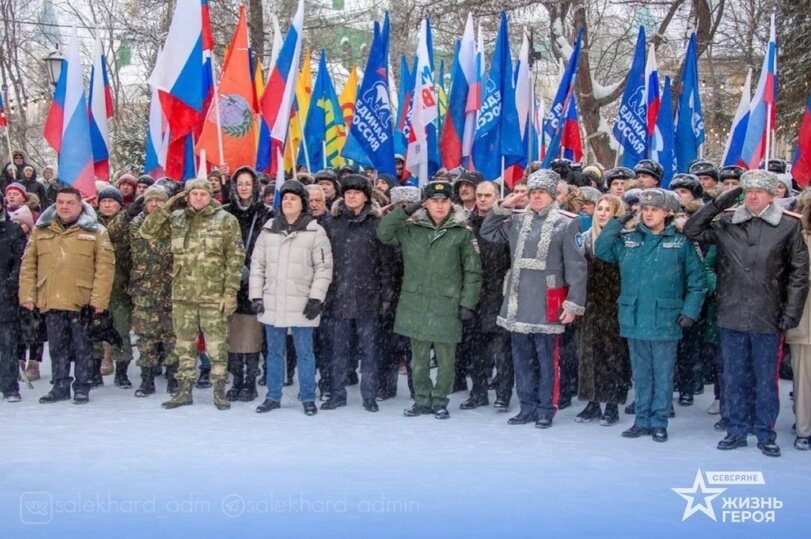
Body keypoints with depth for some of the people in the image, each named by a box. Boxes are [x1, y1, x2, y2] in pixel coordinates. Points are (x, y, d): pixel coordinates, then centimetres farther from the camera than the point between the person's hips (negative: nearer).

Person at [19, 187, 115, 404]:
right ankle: (60, 386, 22)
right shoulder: (41, 230, 10)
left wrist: (99, 299, -13)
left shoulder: (96, 232, 0)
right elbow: (28, 265, 9)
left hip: (82, 302, -3)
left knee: (82, 347, 5)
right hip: (50, 301, 3)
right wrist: (27, 294, 0)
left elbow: (105, 267, -6)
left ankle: (82, 387, 15)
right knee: (57, 347, 12)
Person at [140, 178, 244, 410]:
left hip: (213, 295, -4)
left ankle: (219, 389, 13)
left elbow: (235, 258, -5)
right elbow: (148, 232, 7)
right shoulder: (176, 219, 10)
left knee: (216, 344, 1)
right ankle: (184, 389, 21)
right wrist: (165, 207, -2)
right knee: (184, 343, 11)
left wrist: (231, 292, -11)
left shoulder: (226, 220, -2)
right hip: (182, 294, 4)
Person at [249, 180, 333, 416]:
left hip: (301, 304, -3)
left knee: (304, 352, 3)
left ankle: (308, 398, 13)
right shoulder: (268, 230, 9)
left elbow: (324, 268, -4)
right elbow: (257, 264, 11)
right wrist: (256, 296, 4)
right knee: (274, 352, 11)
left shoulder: (315, 231, -2)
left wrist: (316, 298, -11)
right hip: (272, 303, 3)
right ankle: (273, 397, 21)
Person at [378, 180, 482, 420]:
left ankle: (440, 401, 18)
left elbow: (472, 271, 0)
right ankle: (422, 400, 22)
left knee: (445, 358, 4)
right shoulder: (411, 229, 7)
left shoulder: (462, 233, -1)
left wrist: (468, 303, -4)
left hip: (447, 305, -2)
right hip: (415, 303, 2)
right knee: (419, 357, 10)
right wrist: (405, 212, -6)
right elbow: (383, 233, 1)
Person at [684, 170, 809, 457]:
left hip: (767, 316, -2)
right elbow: (692, 230, 3)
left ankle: (766, 434, 21)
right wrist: (718, 203, -5)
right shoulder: (726, 224, 3)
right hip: (732, 315, 2)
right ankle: (736, 430, 24)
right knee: (733, 377, 11)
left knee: (766, 378, 8)